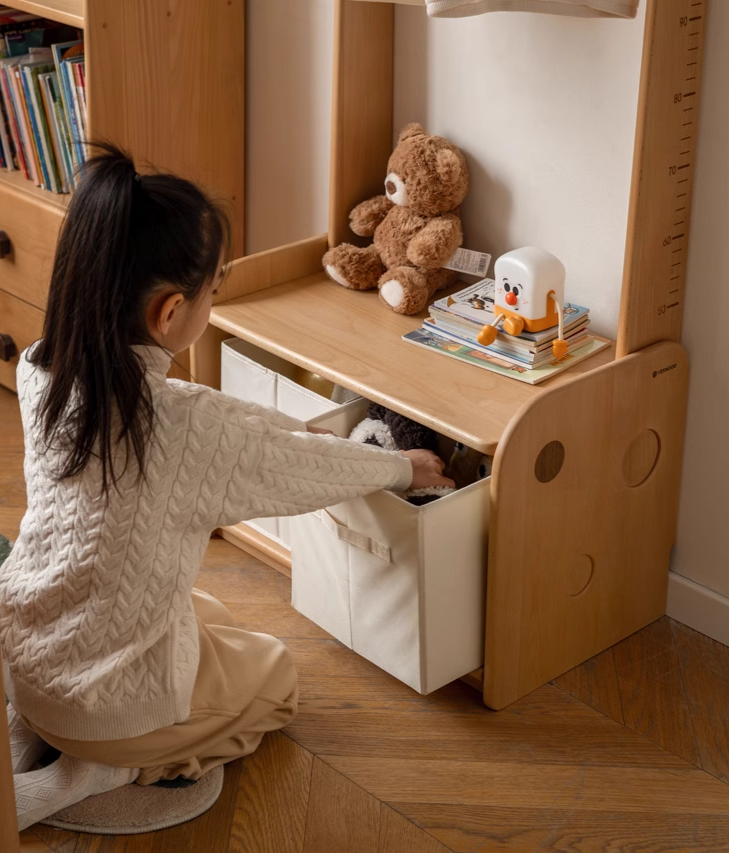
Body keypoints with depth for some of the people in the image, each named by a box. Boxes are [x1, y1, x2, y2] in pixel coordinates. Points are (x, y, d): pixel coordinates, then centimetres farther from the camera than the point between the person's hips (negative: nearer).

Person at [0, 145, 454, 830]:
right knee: (275, 674, 24)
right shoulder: (182, 428, -29)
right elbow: (312, 469, -11)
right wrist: (405, 467, 8)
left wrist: (303, 427, 13)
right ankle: (108, 770, 4)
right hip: (111, 697, -6)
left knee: (210, 616, 34)